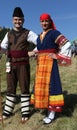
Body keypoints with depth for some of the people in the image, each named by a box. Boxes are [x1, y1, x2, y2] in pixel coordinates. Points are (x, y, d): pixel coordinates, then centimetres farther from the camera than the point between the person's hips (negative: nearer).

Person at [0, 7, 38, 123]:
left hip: (23, 65, -4)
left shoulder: (28, 33, -3)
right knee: (10, 89, 11)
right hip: (11, 65, 4)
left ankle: (25, 113, 14)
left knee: (24, 89, 3)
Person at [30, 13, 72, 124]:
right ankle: (48, 110, 22)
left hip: (50, 63, -8)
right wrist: (35, 54, 16)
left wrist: (58, 56, -14)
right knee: (42, 85, 9)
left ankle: (52, 114, 1)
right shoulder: (39, 37, 16)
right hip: (40, 64, 8)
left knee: (50, 85, -8)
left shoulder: (54, 33, -6)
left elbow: (67, 44, -14)